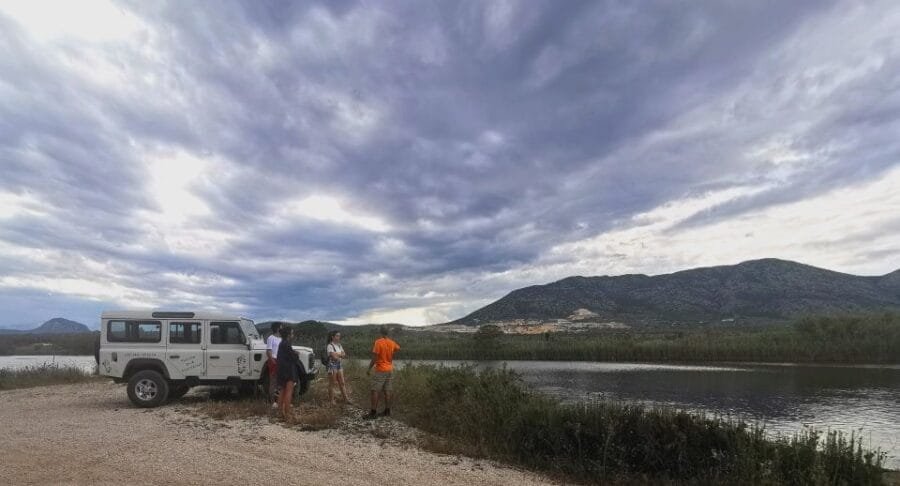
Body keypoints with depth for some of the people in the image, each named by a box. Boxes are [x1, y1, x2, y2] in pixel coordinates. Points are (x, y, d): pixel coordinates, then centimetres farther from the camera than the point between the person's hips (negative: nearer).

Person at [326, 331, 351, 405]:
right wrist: (340, 354, -3)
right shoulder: (330, 346, -11)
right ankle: (332, 400, 8)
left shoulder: (339, 345, 12)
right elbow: (334, 356, -20)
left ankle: (346, 399, 10)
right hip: (332, 365, -7)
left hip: (339, 365, 7)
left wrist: (336, 354, -11)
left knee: (342, 383, 7)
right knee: (332, 384, 0)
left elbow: (344, 355, 5)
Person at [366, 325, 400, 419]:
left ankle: (373, 412, -4)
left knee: (375, 391, -2)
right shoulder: (392, 343, 4)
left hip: (380, 370, -6)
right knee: (387, 391, 10)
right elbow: (398, 348, 26)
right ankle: (387, 411, 12)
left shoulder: (378, 342, -14)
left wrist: (369, 369, -10)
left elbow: (374, 358, -17)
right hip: (390, 370, 6)